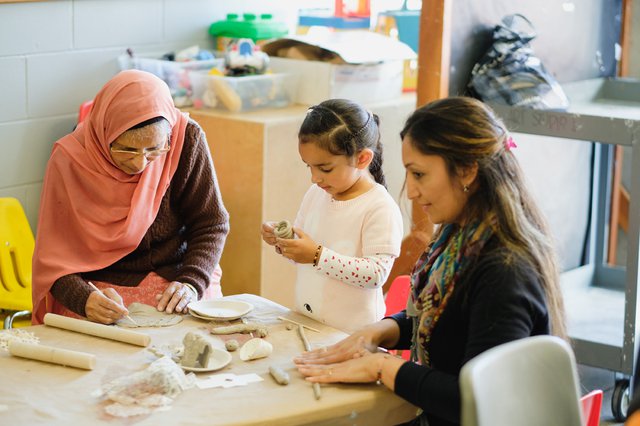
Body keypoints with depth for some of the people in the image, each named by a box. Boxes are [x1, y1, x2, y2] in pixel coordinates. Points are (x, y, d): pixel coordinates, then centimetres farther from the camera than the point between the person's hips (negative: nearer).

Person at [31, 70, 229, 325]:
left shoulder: (187, 140, -14)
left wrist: (191, 284, -21)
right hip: (103, 287, -2)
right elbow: (54, 257, -13)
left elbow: (211, 225, -4)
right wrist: (84, 299, -33)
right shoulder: (69, 160, -17)